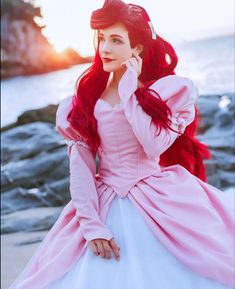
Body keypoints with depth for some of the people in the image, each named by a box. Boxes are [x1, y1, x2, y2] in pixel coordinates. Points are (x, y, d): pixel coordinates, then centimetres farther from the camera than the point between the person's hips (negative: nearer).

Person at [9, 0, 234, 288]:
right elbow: (80, 165, -3)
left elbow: (155, 147, -17)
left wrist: (128, 92, -11)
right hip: (105, 207, 2)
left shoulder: (170, 89, -2)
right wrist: (90, 224, -13)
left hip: (163, 203, -2)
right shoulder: (87, 95, 4)